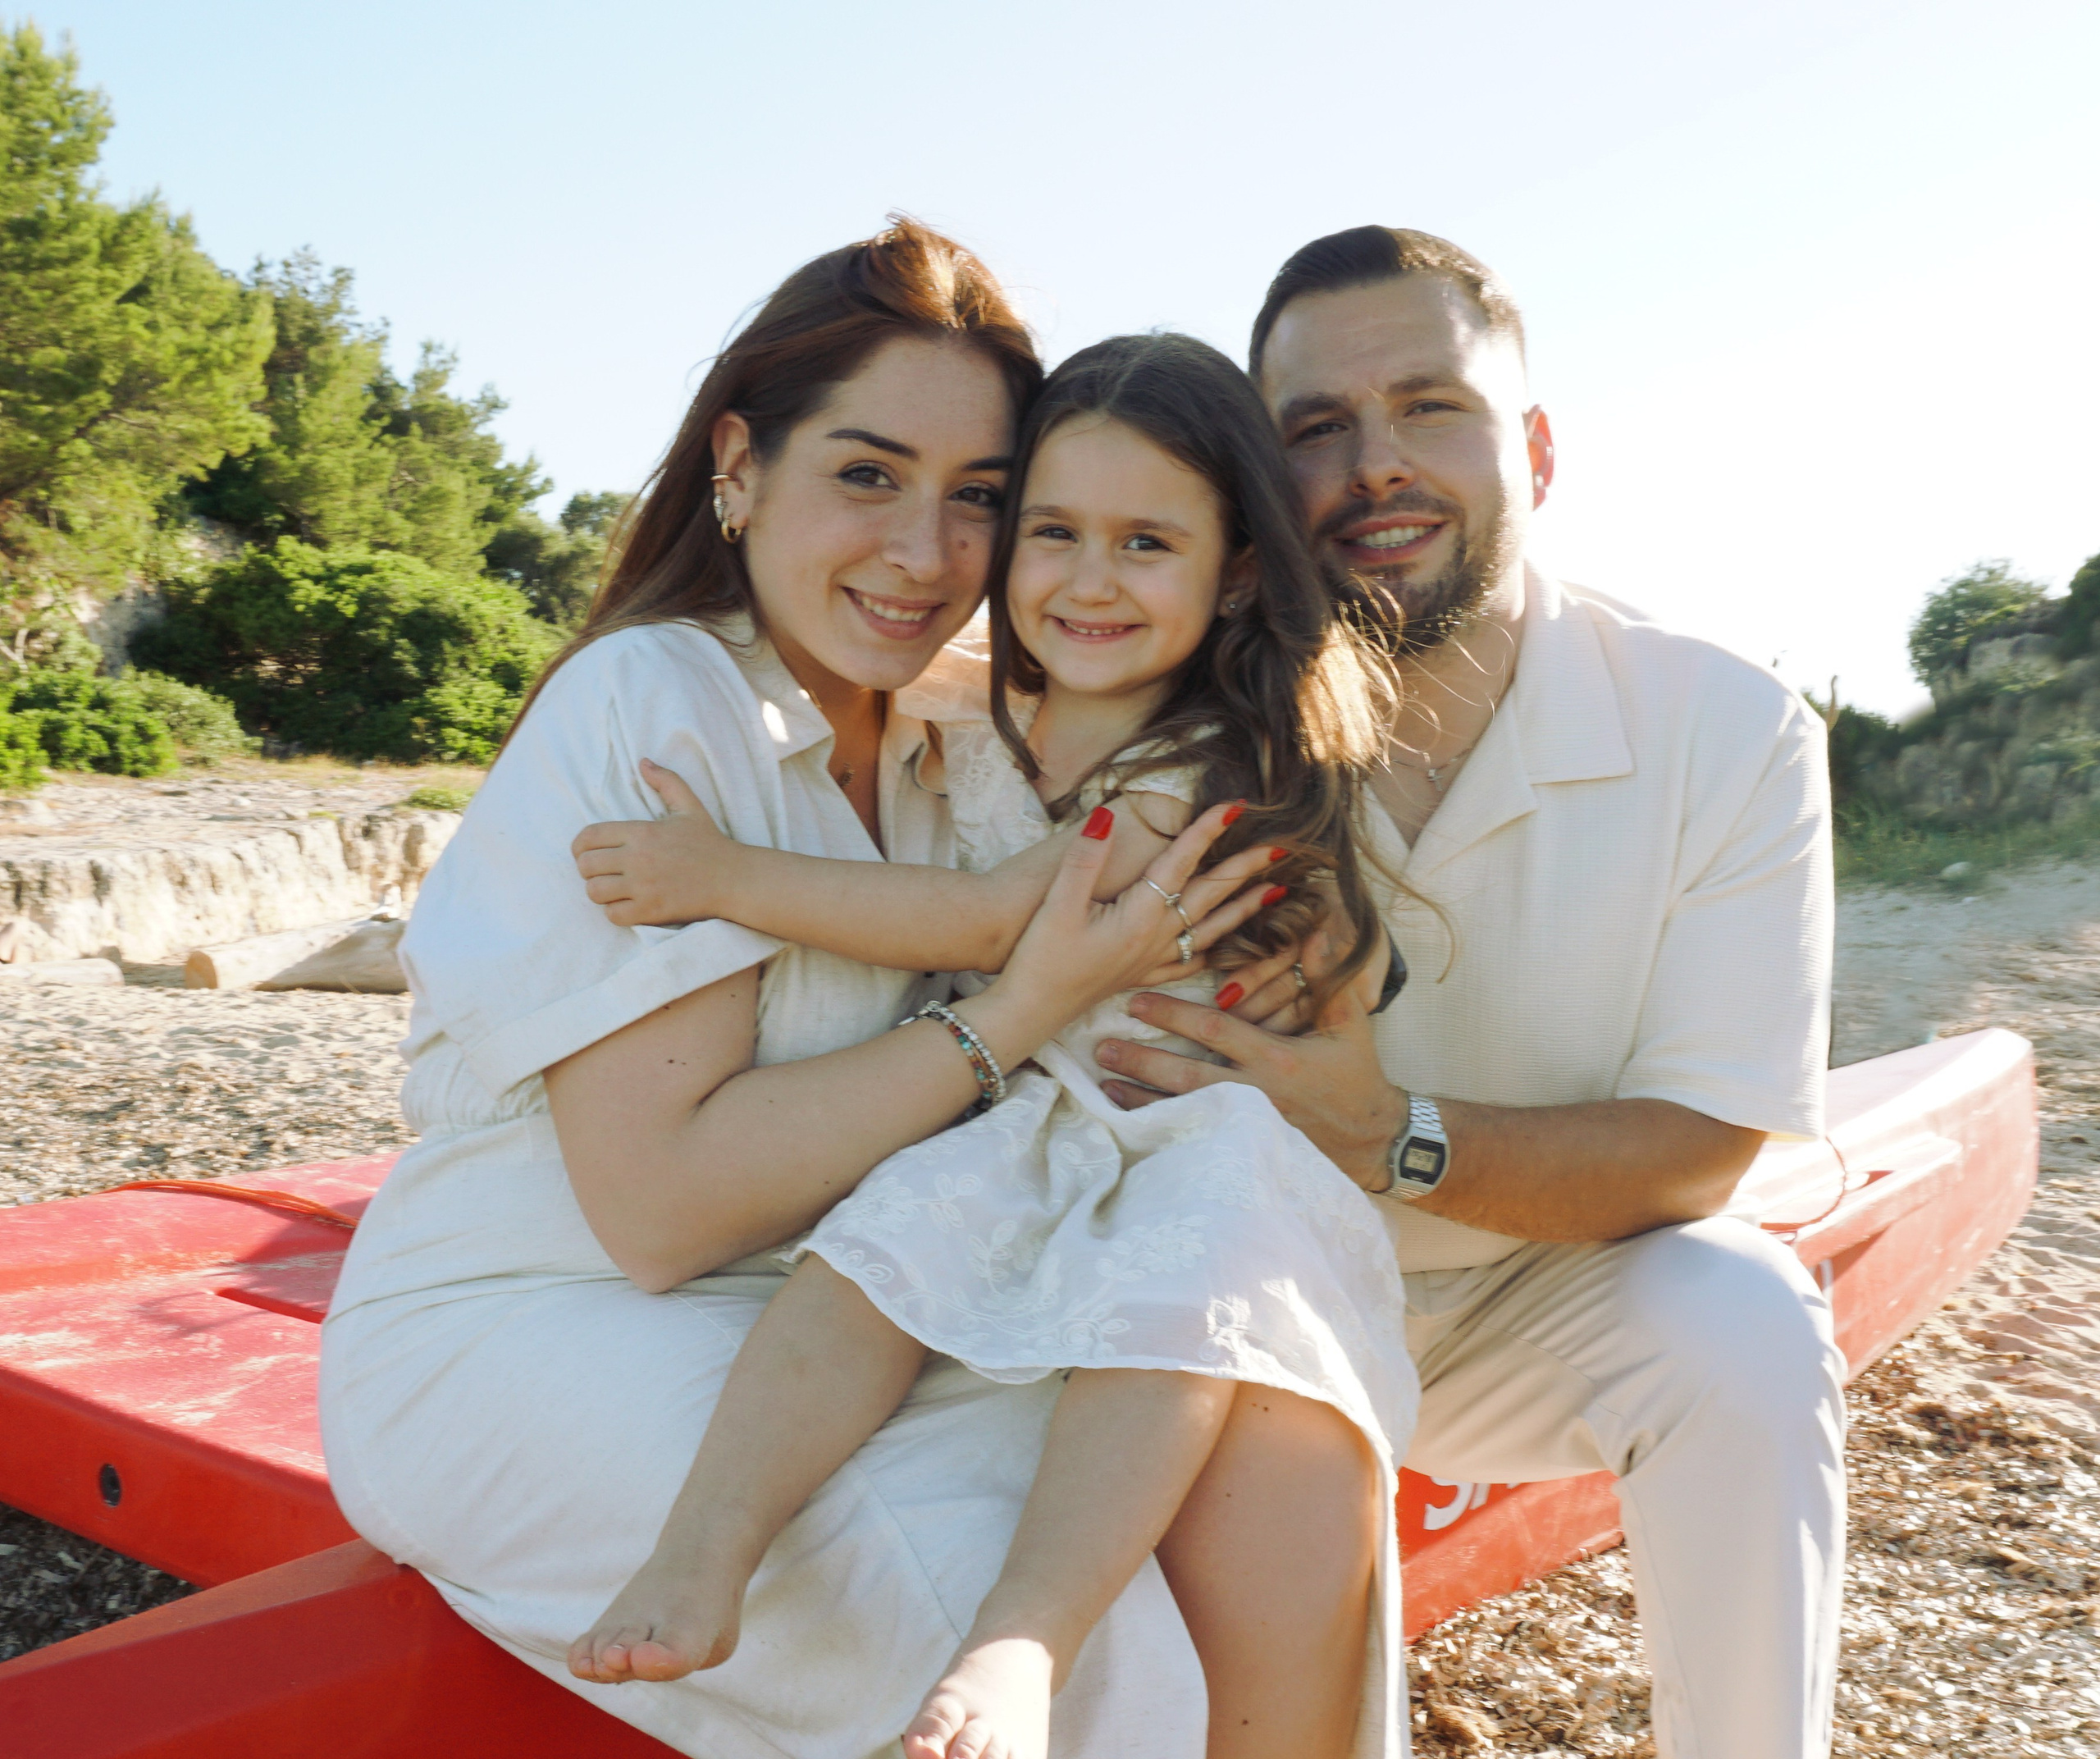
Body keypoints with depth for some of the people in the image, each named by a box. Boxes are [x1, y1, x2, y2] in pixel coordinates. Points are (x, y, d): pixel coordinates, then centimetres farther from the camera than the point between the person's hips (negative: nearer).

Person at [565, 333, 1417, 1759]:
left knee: (1186, 1286, -34)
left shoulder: (1224, 769, -11)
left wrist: (730, 879, -21)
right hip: (1018, 1118, 5)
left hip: (1197, 1134, -4)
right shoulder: (970, 734, 10)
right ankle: (708, 1551, -34)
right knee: (887, 1236, -24)